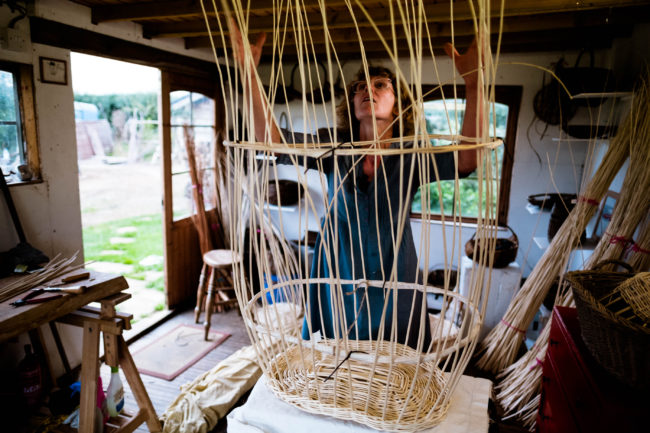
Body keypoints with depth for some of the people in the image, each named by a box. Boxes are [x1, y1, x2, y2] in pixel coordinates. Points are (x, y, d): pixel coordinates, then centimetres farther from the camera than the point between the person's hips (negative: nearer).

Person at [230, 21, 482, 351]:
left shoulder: (410, 158, -7)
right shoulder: (335, 148, -4)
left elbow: (466, 161, -25)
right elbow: (272, 141, -16)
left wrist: (473, 84, -35)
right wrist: (249, 72, -26)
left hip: (392, 287, 0)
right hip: (338, 283, 1)